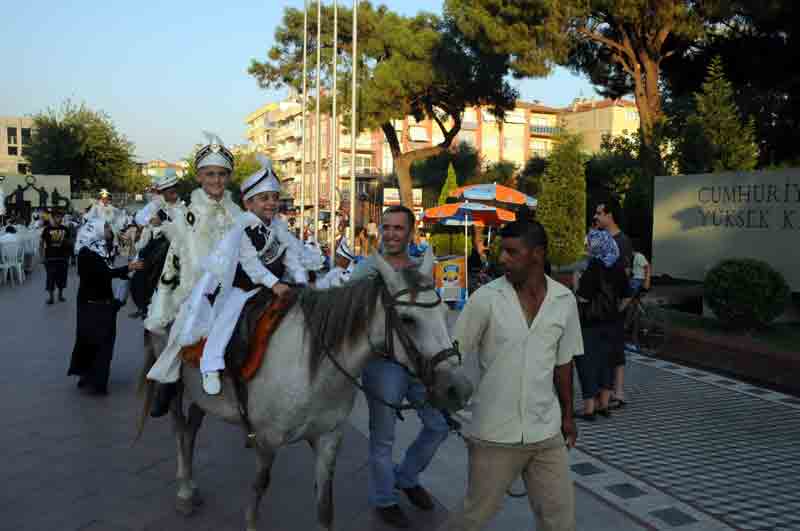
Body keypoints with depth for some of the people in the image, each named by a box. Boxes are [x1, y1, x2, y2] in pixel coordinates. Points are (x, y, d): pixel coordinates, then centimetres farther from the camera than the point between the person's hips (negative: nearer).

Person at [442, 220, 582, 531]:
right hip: (495, 433, -3)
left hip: (546, 432, 3)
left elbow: (563, 362, 9)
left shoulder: (564, 300, -1)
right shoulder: (486, 298, -11)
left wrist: (567, 414, 14)